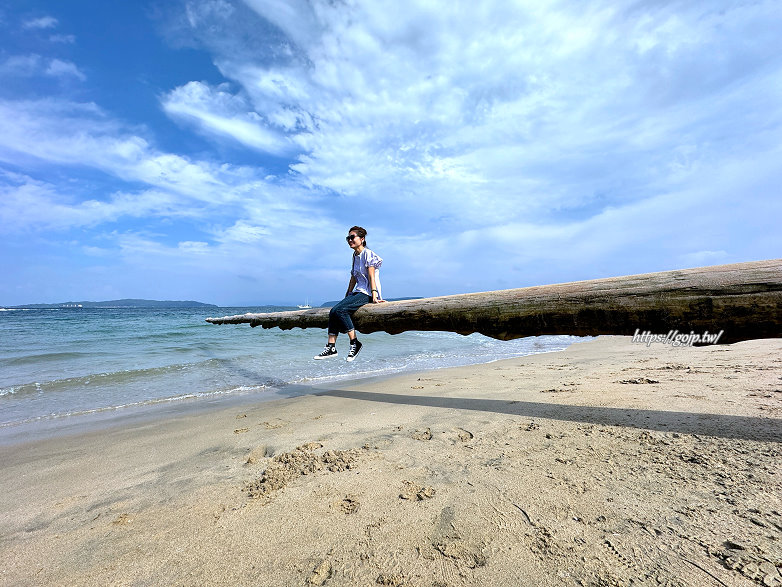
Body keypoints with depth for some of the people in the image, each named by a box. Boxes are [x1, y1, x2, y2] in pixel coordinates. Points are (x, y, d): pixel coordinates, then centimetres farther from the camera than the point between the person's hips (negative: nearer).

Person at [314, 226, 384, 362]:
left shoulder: (368, 254, -5)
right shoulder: (355, 256, 19)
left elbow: (371, 276, -13)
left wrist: (374, 295, -22)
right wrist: (347, 297, 21)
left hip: (367, 294, -8)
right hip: (358, 292, 8)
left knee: (340, 310, -25)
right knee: (333, 311, -10)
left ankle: (354, 343, -16)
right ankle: (331, 347, -10)